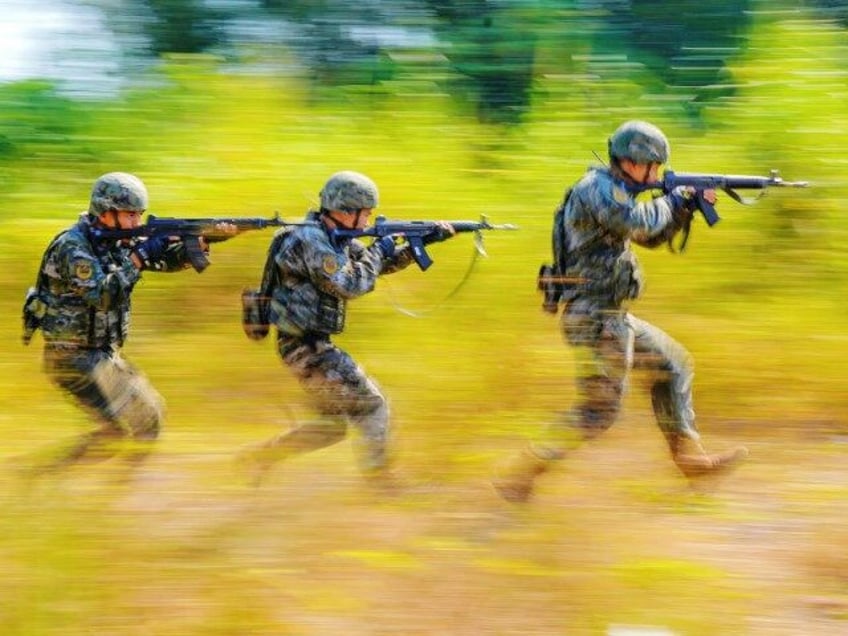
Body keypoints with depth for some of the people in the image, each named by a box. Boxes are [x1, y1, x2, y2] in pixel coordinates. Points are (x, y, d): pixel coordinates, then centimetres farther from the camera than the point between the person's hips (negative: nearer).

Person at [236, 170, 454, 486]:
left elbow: (382, 264, 20)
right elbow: (350, 284, -24)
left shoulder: (335, 238, 12)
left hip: (310, 345, 10)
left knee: (333, 424, 16)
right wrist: (379, 250, -9)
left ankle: (257, 456, 18)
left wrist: (423, 241, 10)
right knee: (372, 408, -7)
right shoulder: (311, 241, -19)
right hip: (305, 345, -10)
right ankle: (378, 483, -4)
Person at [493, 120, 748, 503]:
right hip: (594, 319, -10)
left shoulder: (612, 191, 15)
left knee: (674, 364, 17)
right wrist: (674, 200, -12)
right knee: (598, 410, -7)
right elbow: (638, 223, -30)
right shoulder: (597, 188, -16)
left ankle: (688, 455, 23)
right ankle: (520, 472, -6)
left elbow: (652, 237, 23)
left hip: (611, 318, 10)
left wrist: (689, 205, 9)